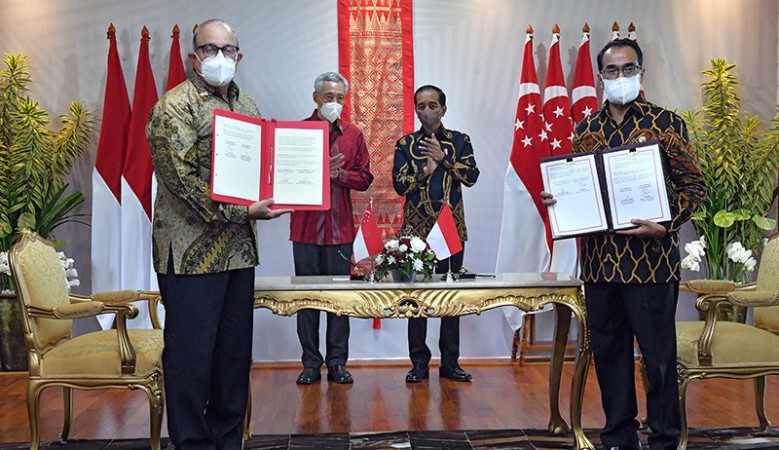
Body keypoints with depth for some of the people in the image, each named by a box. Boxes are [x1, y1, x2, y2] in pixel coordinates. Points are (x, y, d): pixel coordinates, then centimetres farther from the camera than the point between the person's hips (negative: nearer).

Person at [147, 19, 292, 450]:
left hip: (240, 249, 7)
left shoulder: (246, 105, 16)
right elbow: (181, 177, -16)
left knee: (235, 352, 13)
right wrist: (241, 212, -19)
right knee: (191, 355, -1)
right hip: (192, 250, -7)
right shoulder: (175, 105, -7)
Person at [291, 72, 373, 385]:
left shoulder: (353, 135, 11)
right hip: (306, 227, -1)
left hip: (340, 227, 2)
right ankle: (311, 364, 13)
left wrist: (340, 174, -10)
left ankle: (337, 363, 14)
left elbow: (364, 178, 8)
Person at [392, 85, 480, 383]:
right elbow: (399, 185, -2)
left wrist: (442, 158, -13)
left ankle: (450, 362, 14)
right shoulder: (406, 144, 8)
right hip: (417, 229, -1)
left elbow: (471, 176, -5)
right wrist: (425, 170, -15)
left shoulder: (459, 141, 10)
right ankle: (419, 362, 10)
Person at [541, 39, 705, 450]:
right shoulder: (586, 130, 12)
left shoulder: (665, 123, 0)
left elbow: (694, 186, -2)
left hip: (650, 259, -4)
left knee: (658, 356, 3)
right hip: (598, 261, 4)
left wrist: (665, 225, -18)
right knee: (608, 353, 12)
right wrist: (556, 200, -2)